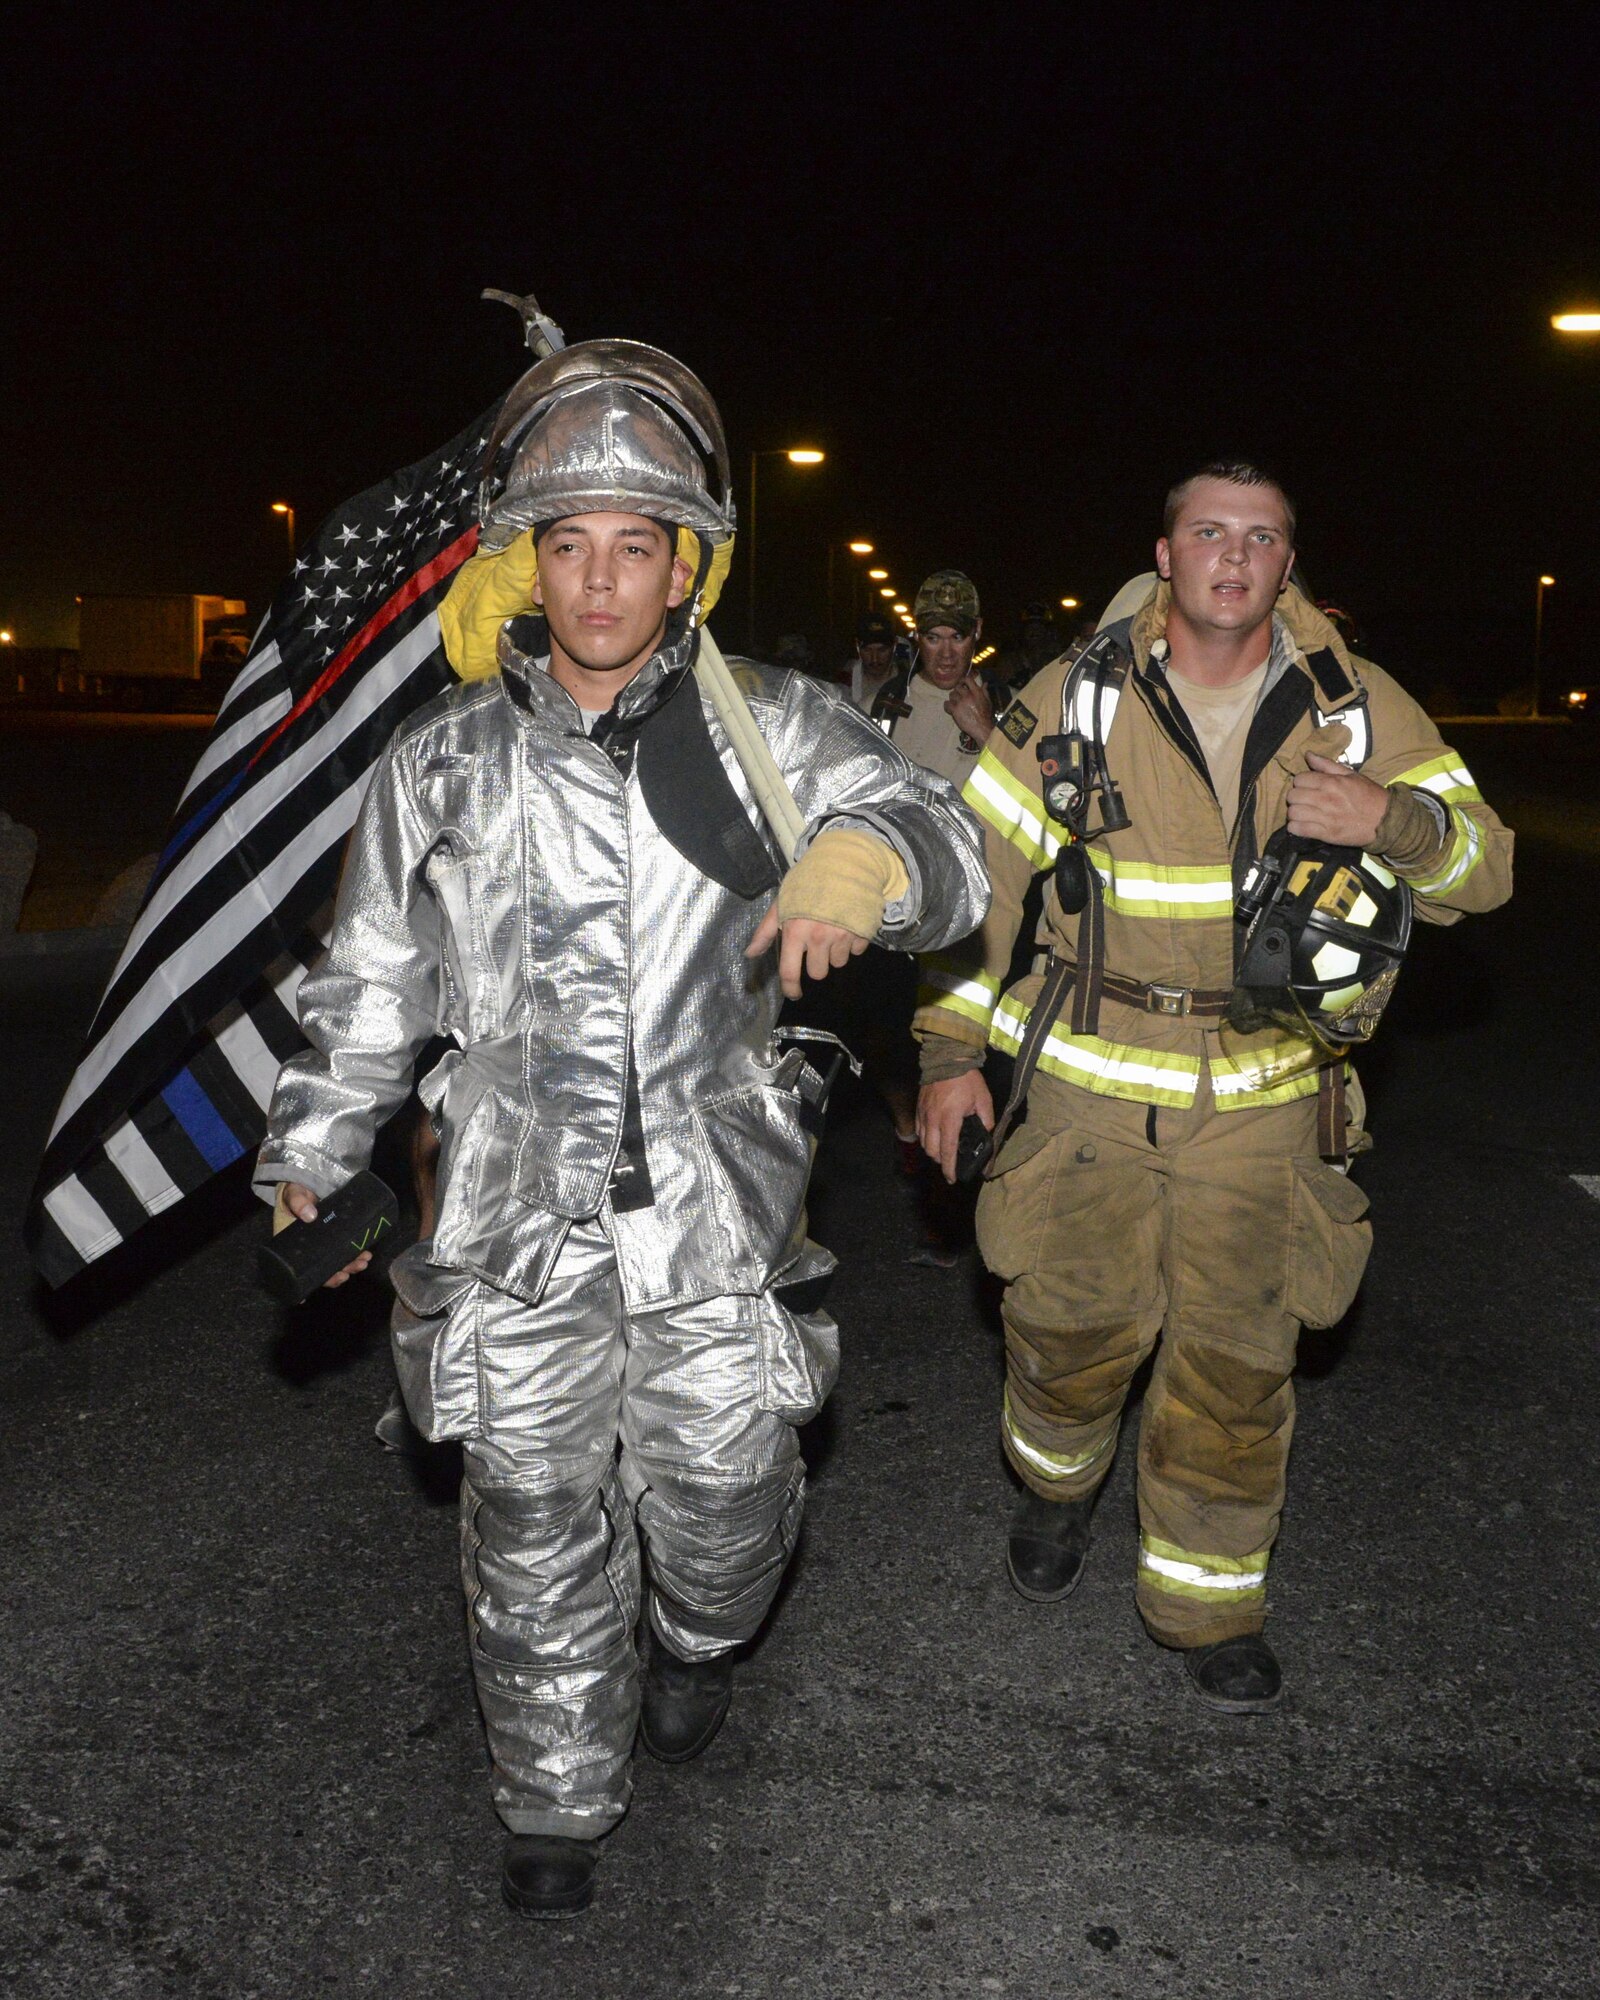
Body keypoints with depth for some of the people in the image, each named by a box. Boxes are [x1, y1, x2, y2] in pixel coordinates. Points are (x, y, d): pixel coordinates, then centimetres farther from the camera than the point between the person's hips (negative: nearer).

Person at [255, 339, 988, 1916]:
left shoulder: (767, 731, -1)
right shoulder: (441, 763, 3)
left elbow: (947, 849, -10)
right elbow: (370, 981, 13)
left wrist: (867, 856, -33)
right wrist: (313, 1152, 14)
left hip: (717, 1213, 0)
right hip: (516, 1221, 1)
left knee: (720, 1504, 12)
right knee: (535, 1535, 11)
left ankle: (698, 1641, 50)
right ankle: (557, 1799, 37)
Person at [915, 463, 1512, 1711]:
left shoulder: (1357, 708, 0)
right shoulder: (1073, 702, -2)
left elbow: (1482, 869, 1)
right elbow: (975, 870, 3)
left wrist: (1395, 819, -22)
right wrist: (951, 1047, 1)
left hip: (1263, 1104, 1)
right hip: (1088, 1089, 0)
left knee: (1237, 1364, 7)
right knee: (1072, 1330, 11)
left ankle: (1210, 1602, 29)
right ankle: (1058, 1490, 45)